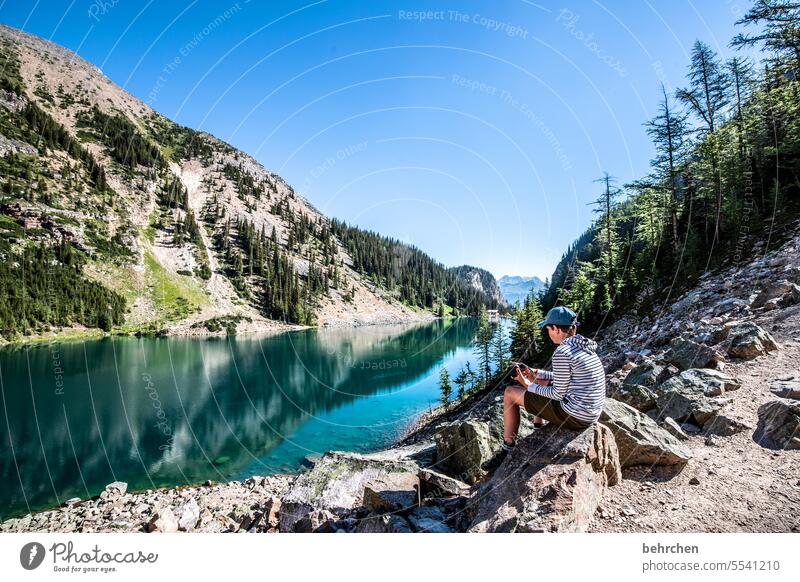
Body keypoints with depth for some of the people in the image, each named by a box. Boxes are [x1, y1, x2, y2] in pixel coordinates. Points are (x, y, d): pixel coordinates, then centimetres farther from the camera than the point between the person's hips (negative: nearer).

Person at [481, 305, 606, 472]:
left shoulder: (562, 353, -22)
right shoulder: (582, 345, 6)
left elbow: (558, 394, -17)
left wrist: (529, 386, -4)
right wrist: (536, 374, 15)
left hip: (575, 416, -9)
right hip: (592, 413, 9)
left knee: (510, 393, 0)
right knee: (541, 381, 31)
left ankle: (507, 450, 13)